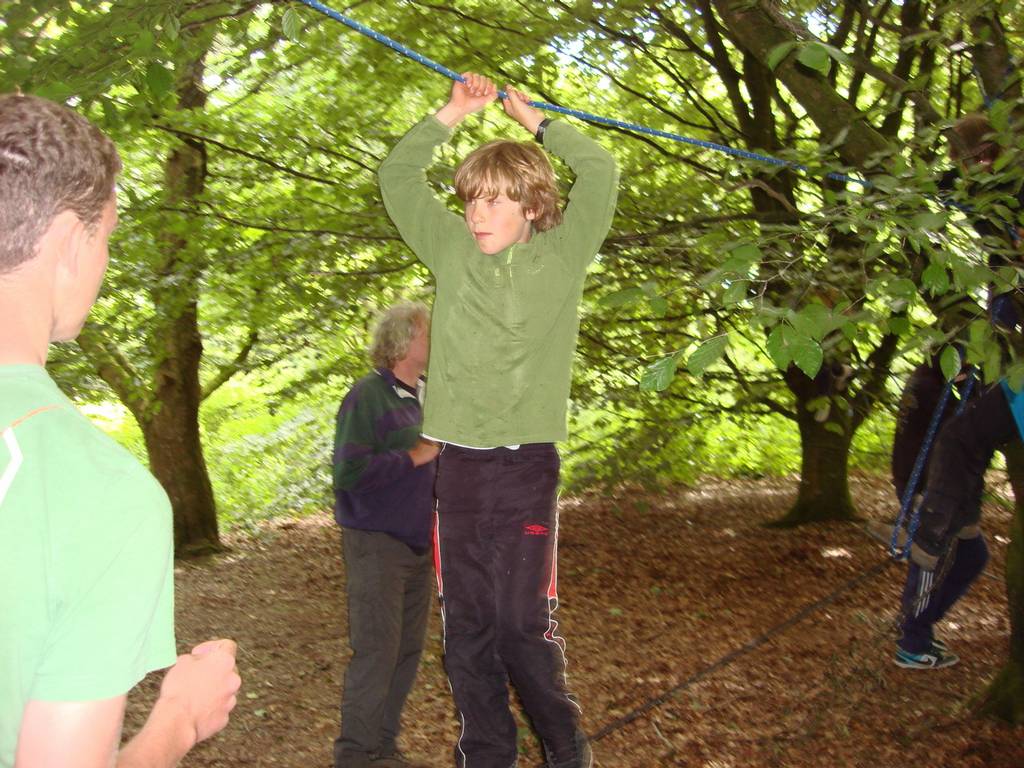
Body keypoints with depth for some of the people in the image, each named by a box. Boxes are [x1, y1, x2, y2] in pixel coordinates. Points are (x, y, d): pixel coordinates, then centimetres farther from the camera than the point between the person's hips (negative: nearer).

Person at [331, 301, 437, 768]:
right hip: (376, 543, -8)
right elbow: (348, 472, -24)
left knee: (408, 650, 12)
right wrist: (414, 457, -20)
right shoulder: (367, 397, -14)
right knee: (376, 652, -3)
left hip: (417, 544, 8)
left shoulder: (421, 397, 10)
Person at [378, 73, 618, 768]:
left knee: (525, 621, -4)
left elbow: (601, 171, -5)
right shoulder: (454, 250, 10)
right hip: (458, 461, 3)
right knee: (465, 623, 8)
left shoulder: (561, 255, 3)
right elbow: (397, 174, 17)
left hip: (527, 461, -3)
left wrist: (535, 120, 6)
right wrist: (454, 113, 12)